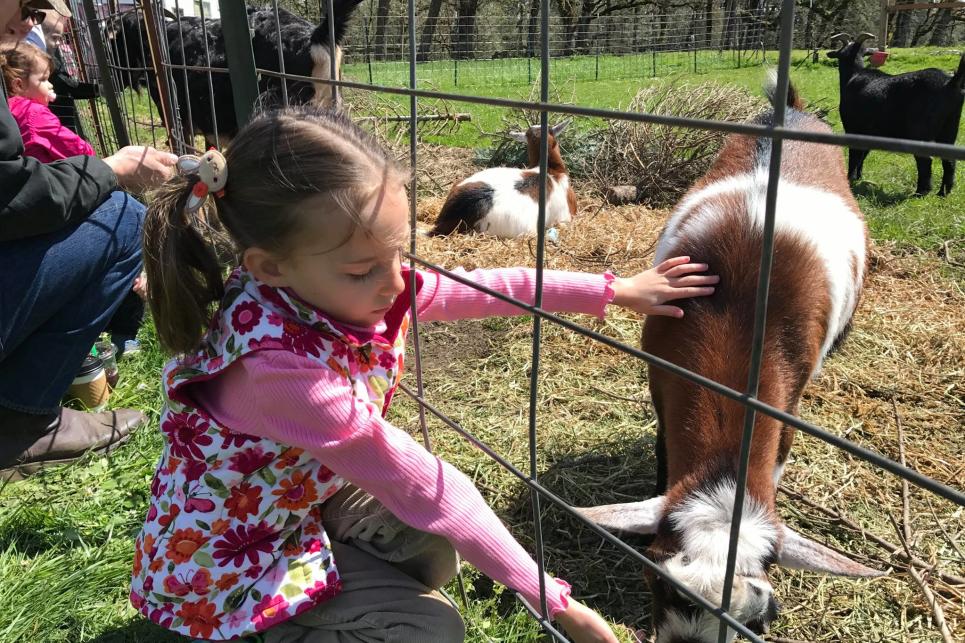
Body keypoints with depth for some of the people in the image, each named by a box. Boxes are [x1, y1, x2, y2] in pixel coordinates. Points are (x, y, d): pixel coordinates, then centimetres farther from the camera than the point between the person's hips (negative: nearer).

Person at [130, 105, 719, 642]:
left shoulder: (356, 291, -18)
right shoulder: (276, 365, -39)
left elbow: (485, 287, -5)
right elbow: (422, 485, -34)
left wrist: (616, 290, -2)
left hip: (310, 496, 7)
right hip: (231, 550, -6)